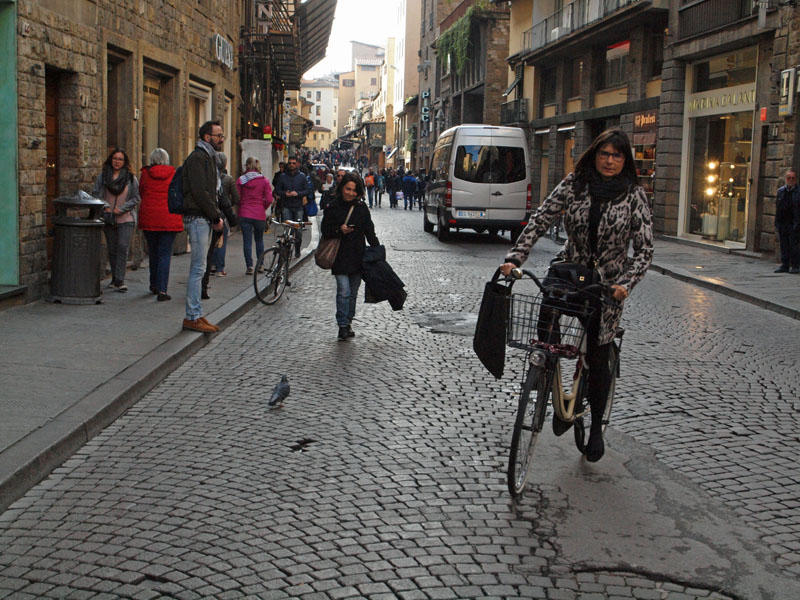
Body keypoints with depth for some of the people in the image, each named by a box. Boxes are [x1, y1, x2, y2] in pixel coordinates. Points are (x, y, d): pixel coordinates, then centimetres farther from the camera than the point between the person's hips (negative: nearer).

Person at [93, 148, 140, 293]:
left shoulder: (131, 178, 2)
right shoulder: (102, 176, 7)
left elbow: (135, 198, 1)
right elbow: (96, 194, 8)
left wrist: (121, 208, -10)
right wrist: (105, 207, -7)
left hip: (126, 218, -2)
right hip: (108, 219, 2)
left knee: (123, 247, -13)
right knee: (111, 249, 8)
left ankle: (119, 281, -13)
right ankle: (115, 279, 20)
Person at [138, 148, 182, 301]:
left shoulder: (145, 174, -1)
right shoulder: (174, 174, -3)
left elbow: (141, 193, 10)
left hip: (149, 218, 2)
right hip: (169, 219, -1)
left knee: (153, 252, 17)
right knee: (165, 254, -1)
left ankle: (154, 285, 29)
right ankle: (161, 290, -10)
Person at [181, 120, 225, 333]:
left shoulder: (208, 157, 21)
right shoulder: (197, 158, -11)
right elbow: (199, 192, -19)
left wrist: (217, 216, 12)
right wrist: (216, 217, -14)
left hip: (205, 218, 10)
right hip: (197, 218, -10)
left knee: (198, 268, 10)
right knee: (198, 268, -9)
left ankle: (196, 315, 14)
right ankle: (192, 317, -6)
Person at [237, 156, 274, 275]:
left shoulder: (240, 180, -3)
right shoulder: (264, 180, -2)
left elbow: (237, 198, -4)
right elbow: (269, 199, -6)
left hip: (244, 215, -1)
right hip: (259, 215, 1)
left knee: (247, 241, 2)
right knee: (259, 240, 17)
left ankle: (249, 266, -4)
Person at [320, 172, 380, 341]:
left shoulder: (362, 208, 5)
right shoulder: (333, 207, -3)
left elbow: (370, 231, 9)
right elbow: (325, 230, -2)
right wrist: (339, 230, -20)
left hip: (357, 255, 3)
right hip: (340, 256, -3)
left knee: (353, 292, 10)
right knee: (344, 291, -10)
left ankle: (348, 322, 22)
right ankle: (343, 325, -5)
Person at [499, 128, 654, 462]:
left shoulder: (634, 196, -7)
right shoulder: (574, 185, -3)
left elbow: (644, 249, -9)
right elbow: (539, 221, -8)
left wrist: (625, 284, -24)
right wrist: (514, 258, -20)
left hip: (607, 283, -1)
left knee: (597, 358, -1)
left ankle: (596, 428, 19)